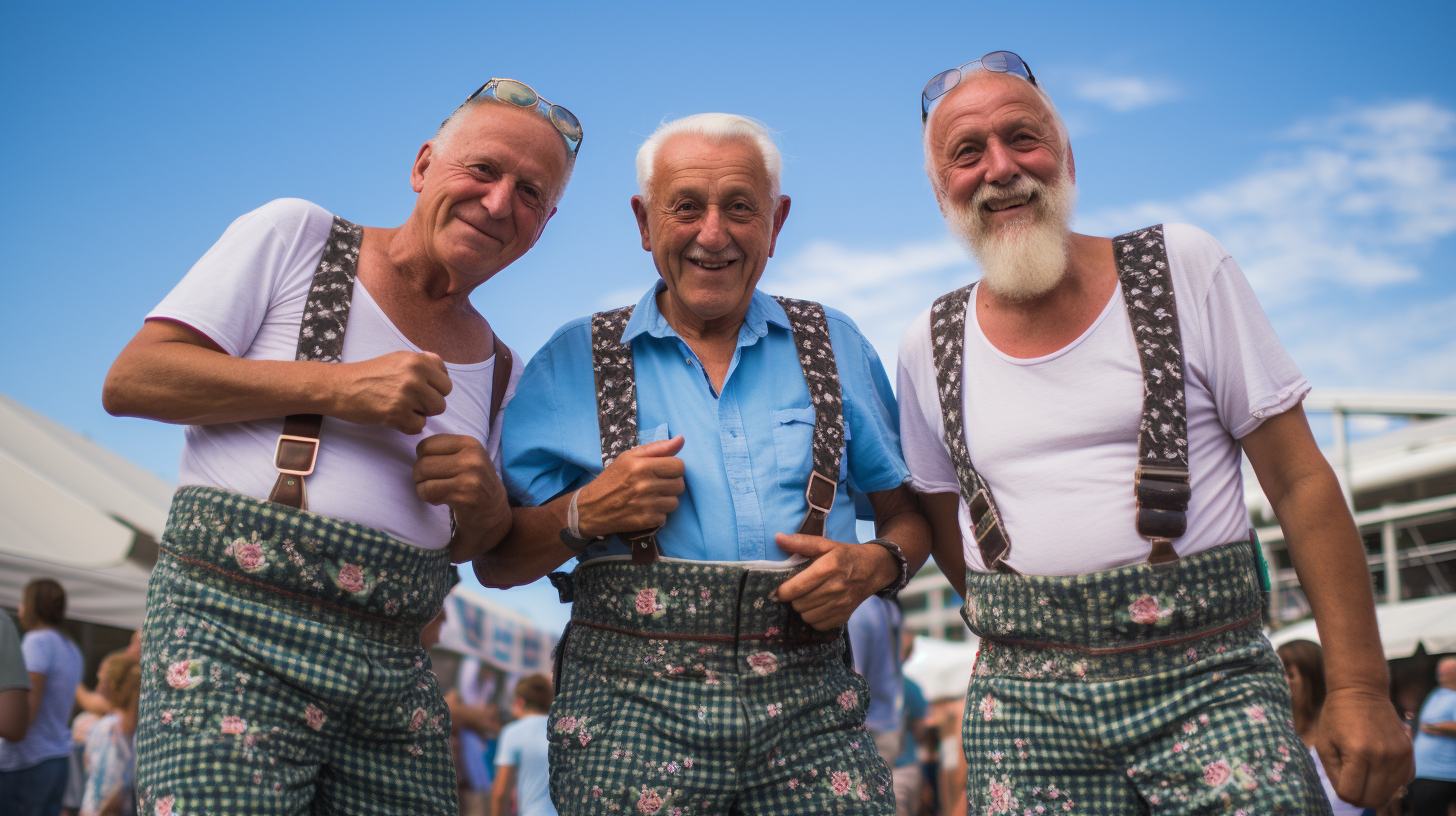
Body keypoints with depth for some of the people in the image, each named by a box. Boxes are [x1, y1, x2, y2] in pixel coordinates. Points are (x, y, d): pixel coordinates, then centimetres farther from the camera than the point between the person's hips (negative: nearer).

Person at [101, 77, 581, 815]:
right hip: (235, 638, -5)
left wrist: (487, 505, -4)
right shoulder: (294, 235, 2)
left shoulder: (498, 365, 15)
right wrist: (336, 386, -13)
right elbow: (130, 380, -5)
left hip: (393, 668, 5)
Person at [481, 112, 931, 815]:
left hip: (809, 710, 2)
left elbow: (911, 512, 15)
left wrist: (875, 564, -5)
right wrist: (585, 514, -9)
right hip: (632, 706, -1)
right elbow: (495, 563, 8)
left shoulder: (833, 346, 13)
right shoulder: (573, 360, 9)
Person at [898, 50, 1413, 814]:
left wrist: (1360, 687, -6)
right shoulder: (930, 346, 5)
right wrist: (1019, 638, 4)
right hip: (1026, 706, 2)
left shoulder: (1184, 268, -1)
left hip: (1210, 684, -1)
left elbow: (1299, 481, -2)